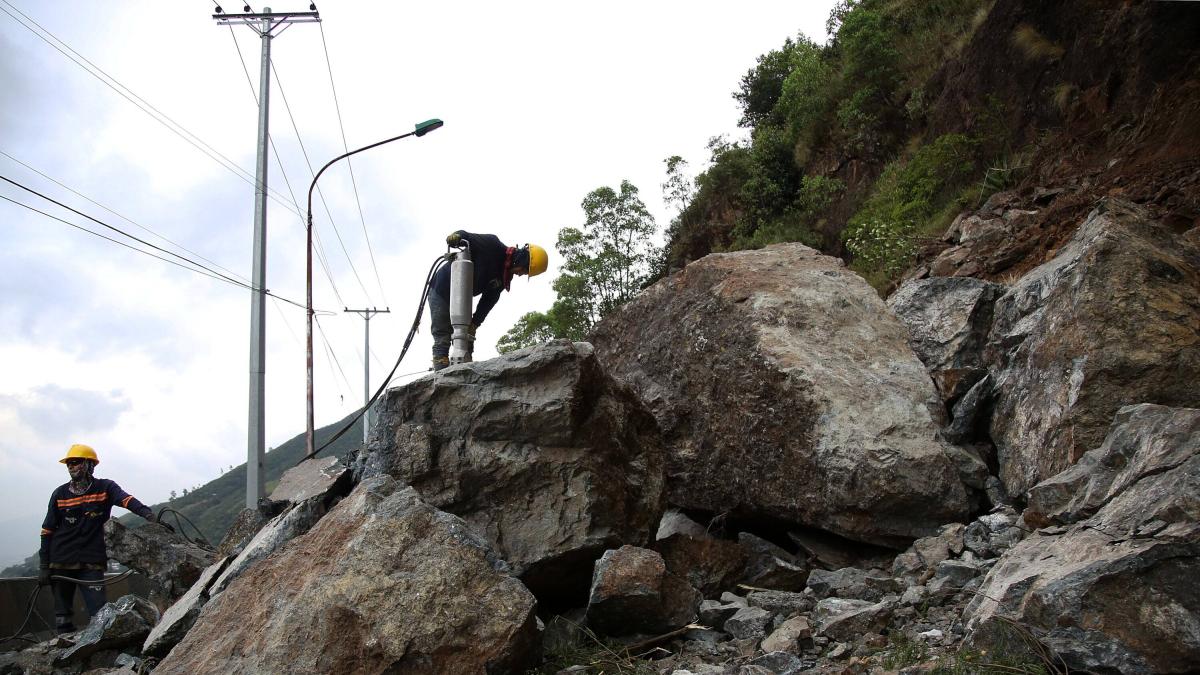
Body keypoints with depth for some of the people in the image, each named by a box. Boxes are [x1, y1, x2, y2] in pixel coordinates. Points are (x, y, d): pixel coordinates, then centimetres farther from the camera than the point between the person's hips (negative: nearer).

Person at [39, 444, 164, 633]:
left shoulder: (105, 488, -2)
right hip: (61, 563, 2)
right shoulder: (60, 494, 4)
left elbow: (128, 500, -21)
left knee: (99, 614, -10)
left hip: (92, 563, -2)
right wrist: (44, 567, 3)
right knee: (62, 618, 6)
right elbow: (47, 532, 7)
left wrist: (150, 516, -40)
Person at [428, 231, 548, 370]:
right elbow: (466, 237, -17)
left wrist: (475, 324, -15)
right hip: (441, 290, -7)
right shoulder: (492, 245, -22)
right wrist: (457, 236, -41)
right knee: (442, 340, -9)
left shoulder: (505, 279, -3)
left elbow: (489, 300, -5)